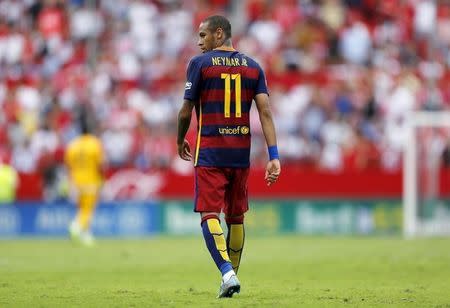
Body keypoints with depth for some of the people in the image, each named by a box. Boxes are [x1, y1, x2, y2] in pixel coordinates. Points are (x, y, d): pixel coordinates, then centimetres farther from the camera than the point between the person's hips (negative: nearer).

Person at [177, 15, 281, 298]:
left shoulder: (200, 63, -4)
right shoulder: (252, 66, 8)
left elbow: (186, 110, -3)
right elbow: (265, 112, -1)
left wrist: (180, 141, 16)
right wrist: (274, 156, -4)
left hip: (209, 154, -4)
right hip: (241, 153, 4)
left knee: (209, 215, -6)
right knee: (236, 216, 15)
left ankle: (228, 274, -25)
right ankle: (232, 276, 23)